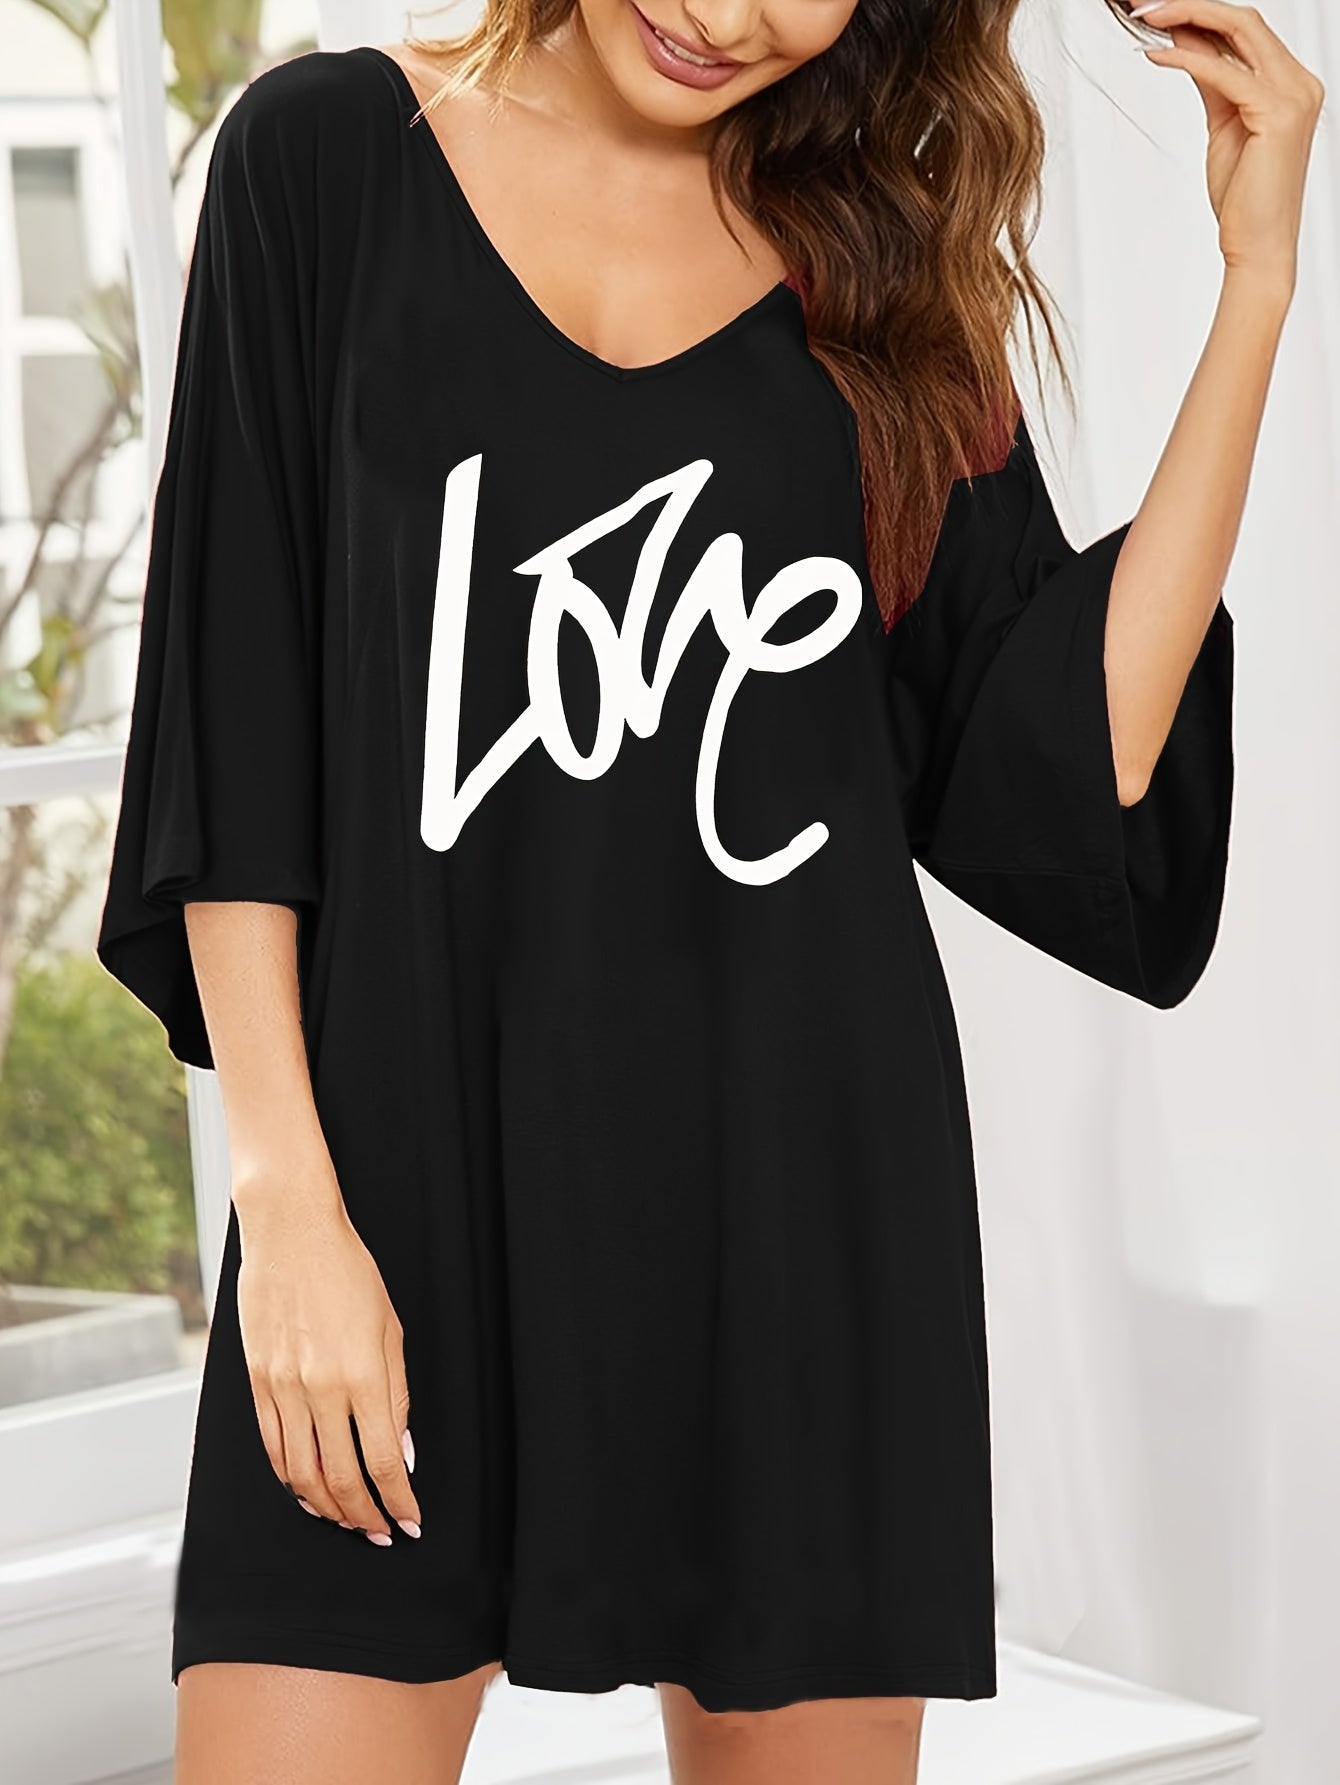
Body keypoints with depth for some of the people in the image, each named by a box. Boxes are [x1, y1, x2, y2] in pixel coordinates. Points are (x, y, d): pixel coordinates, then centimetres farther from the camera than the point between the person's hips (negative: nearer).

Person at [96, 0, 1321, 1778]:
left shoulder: (881, 250, 9)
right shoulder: (331, 154, 2)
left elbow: (1063, 755, 0)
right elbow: (238, 725, -1)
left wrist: (1256, 283, -1)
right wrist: (286, 1196, -9)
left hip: (802, 1192, 2)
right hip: (409, 1163, -2)